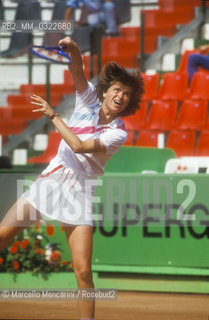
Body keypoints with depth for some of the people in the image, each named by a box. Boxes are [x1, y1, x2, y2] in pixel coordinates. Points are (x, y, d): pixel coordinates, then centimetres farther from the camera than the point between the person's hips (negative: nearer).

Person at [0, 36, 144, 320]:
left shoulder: (118, 134, -7)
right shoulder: (89, 100, 2)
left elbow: (79, 146, -19)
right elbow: (77, 70, -14)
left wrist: (52, 115, -13)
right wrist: (73, 49, -36)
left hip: (79, 192, -3)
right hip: (51, 180, 3)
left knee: (83, 270, -12)